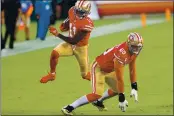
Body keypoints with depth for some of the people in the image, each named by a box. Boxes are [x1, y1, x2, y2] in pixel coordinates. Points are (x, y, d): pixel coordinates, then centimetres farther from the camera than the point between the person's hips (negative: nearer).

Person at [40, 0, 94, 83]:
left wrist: (57, 34, -36)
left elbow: (74, 41, -33)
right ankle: (52, 74, 0)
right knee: (54, 53, -22)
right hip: (70, 44, 5)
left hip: (80, 48, -5)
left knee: (85, 75, 7)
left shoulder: (87, 24, -34)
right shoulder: (72, 12, -15)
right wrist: (65, 25, -10)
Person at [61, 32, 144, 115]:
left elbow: (132, 67, 4)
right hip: (98, 68, -9)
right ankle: (69, 108, -20)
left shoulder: (134, 50, -10)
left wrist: (134, 87, 2)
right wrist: (122, 97, -28)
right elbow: (119, 76, -33)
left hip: (109, 70, 9)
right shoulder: (122, 53, -36)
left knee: (117, 90, 16)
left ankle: (98, 102, 39)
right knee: (97, 94, -22)